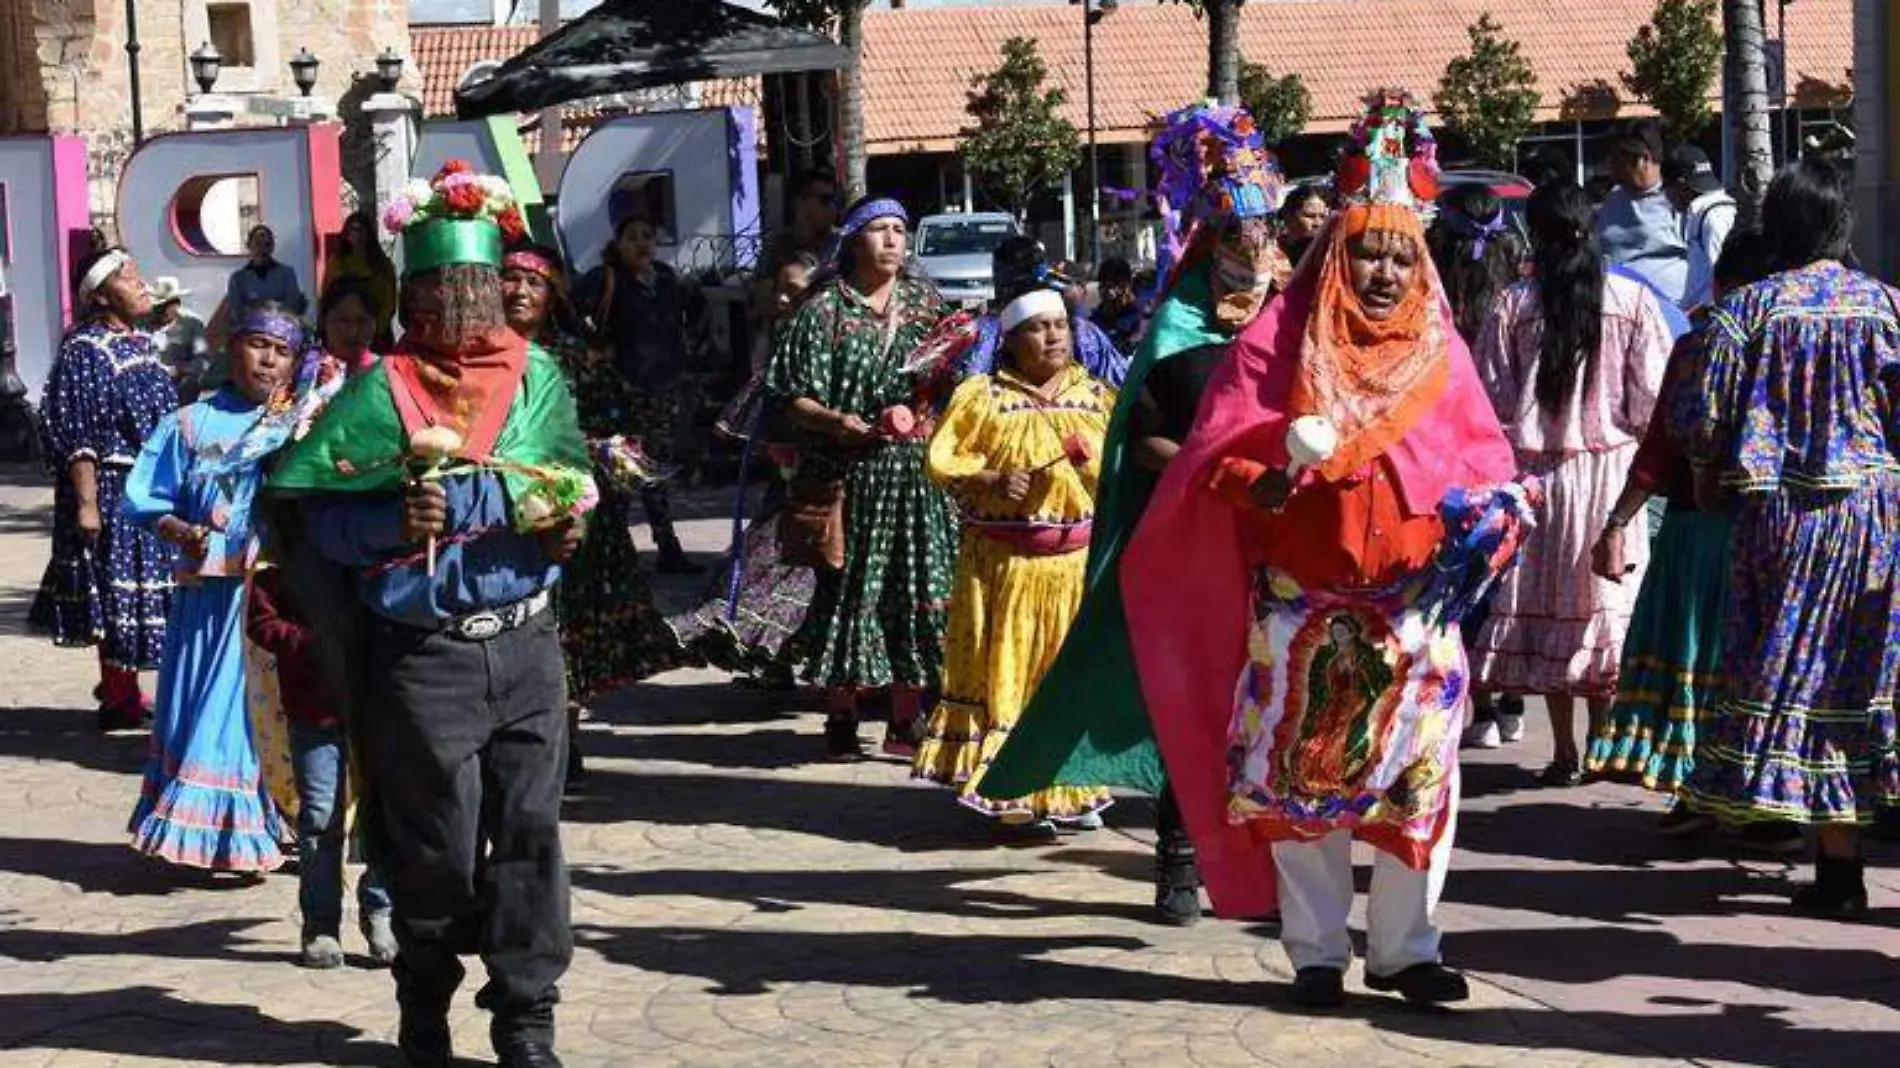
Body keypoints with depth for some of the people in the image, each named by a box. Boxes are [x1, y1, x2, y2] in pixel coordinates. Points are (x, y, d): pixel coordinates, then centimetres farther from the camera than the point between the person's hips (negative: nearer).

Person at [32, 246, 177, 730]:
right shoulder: (85, 350, -13)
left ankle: (123, 688, 24)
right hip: (113, 490, -8)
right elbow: (77, 437, -17)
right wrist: (86, 503, -21)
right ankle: (118, 698, 7)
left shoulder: (142, 343, 12)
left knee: (142, 590, 13)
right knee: (118, 595, -2)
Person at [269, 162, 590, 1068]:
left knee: (529, 831, 2)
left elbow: (562, 488, 7)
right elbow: (327, 520, -5)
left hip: (526, 645, 3)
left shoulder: (536, 375, 6)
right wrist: (396, 521, -23)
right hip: (423, 655, -2)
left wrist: (564, 526, -14)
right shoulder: (380, 392, -4)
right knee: (437, 846, 5)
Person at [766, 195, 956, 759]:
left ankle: (905, 722, 11)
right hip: (847, 475, -3)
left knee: (916, 591, 2)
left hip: (915, 473, 3)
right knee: (847, 590, 1)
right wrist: (835, 421, -20)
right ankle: (841, 717, 14)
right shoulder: (823, 310, 0)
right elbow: (794, 400, -3)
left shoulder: (926, 302, 12)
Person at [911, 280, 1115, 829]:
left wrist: (1095, 463, -7)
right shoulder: (981, 396, -1)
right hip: (1005, 562, -3)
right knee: (1006, 670, -2)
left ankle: (1069, 790, 15)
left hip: (1078, 562, 3)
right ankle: (1007, 791, 5)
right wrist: (994, 481, -18)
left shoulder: (1097, 395, 10)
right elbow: (941, 460, -5)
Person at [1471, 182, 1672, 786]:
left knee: (1548, 603, 7)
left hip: (1537, 470, 0)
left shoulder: (1512, 307, -7)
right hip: (1610, 468, 1)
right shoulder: (1631, 300, -6)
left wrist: (1517, 443, 9)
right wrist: (1619, 428, 13)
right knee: (1606, 601, 10)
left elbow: (1492, 401, -6)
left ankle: (1565, 753, 9)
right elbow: (1652, 397, -5)